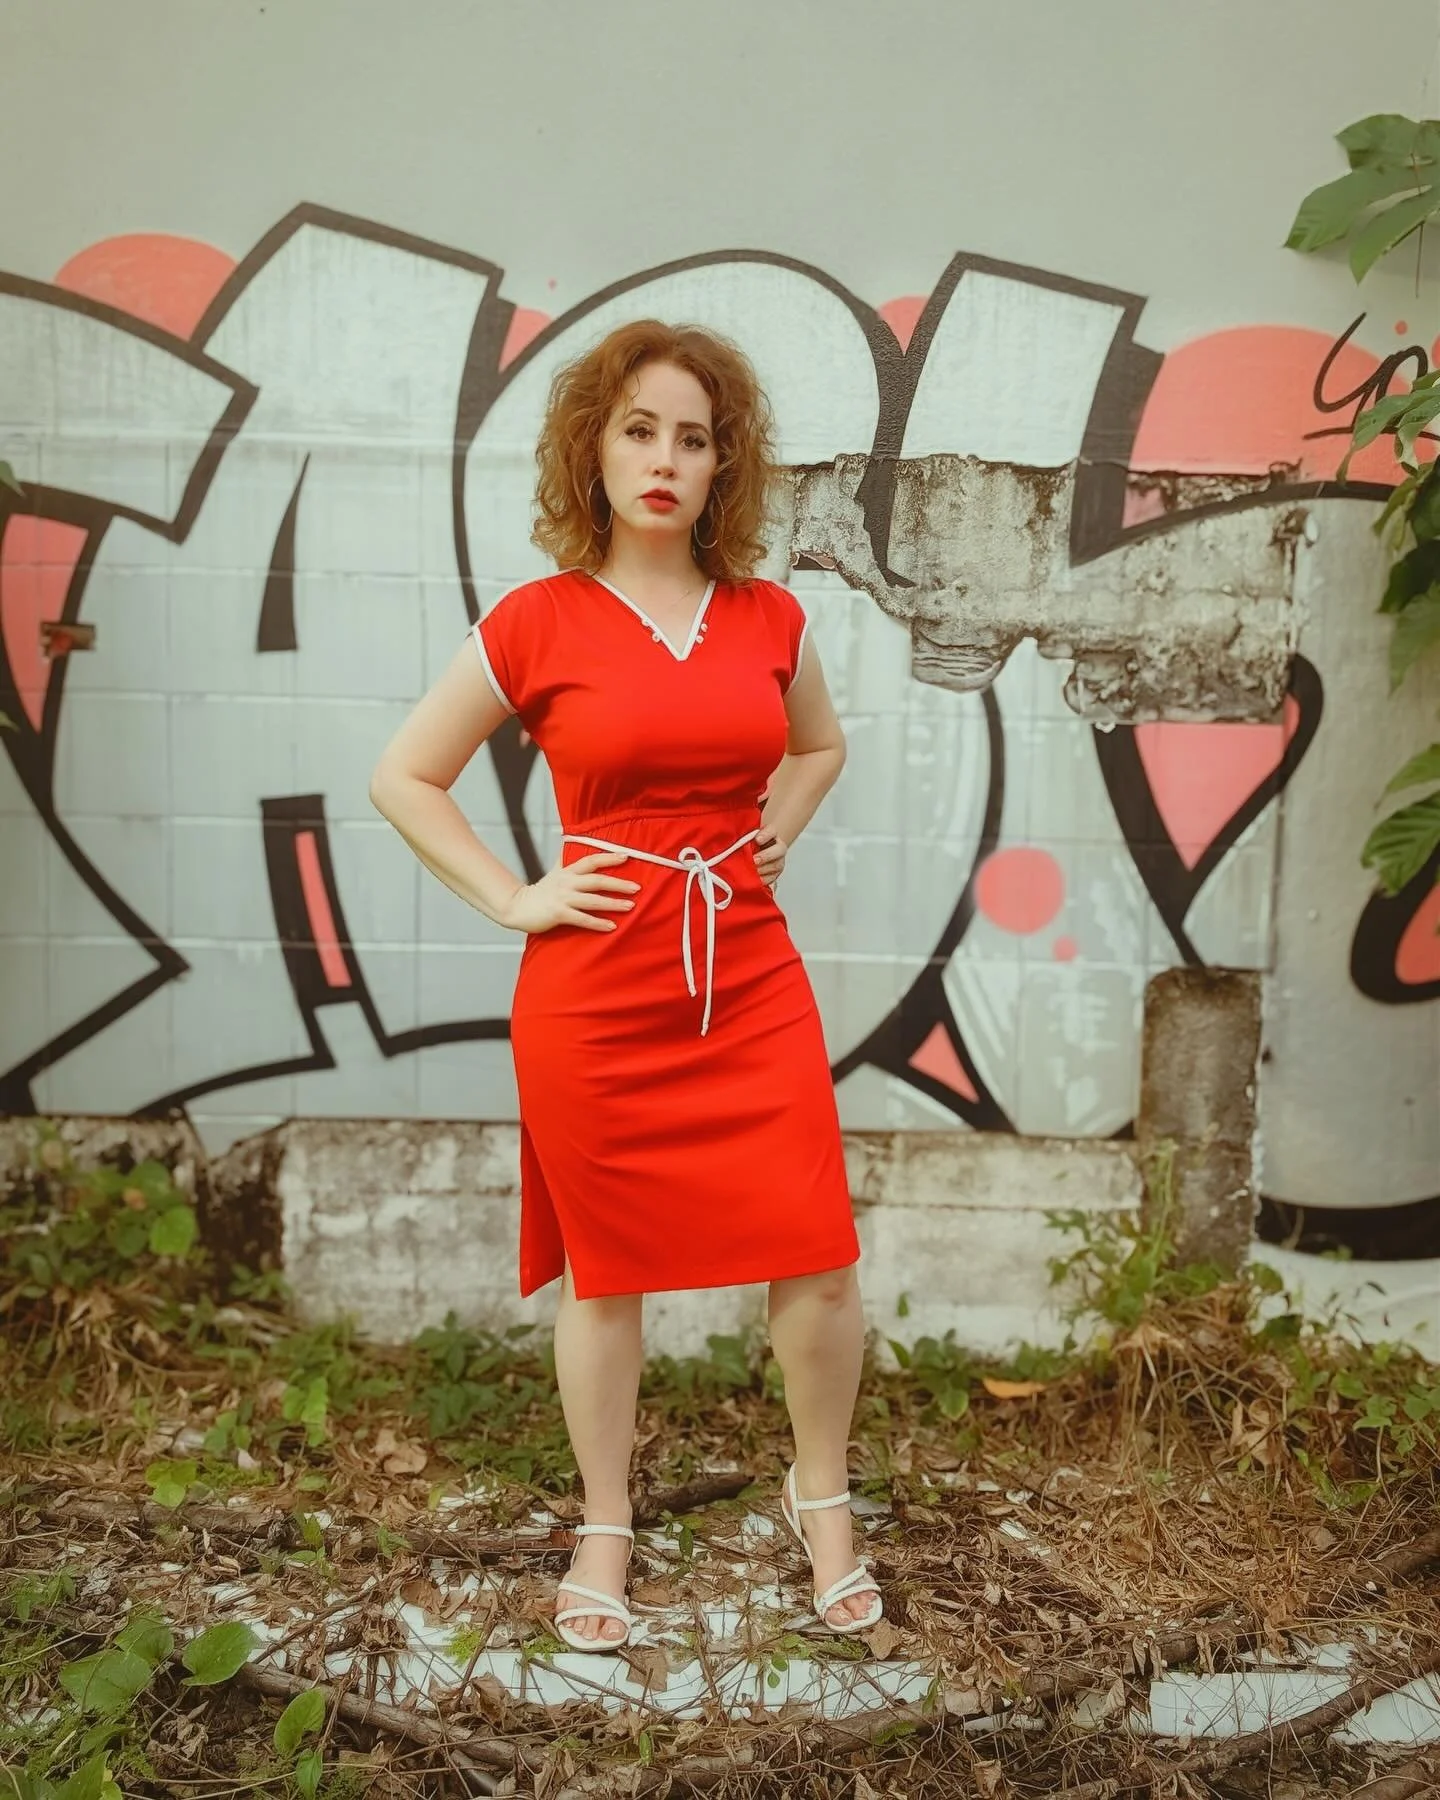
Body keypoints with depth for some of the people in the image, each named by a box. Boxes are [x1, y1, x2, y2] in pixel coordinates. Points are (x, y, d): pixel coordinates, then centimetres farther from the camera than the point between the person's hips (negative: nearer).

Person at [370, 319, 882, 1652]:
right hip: (596, 993, -2)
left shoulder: (769, 617, 5)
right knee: (606, 1273, 11)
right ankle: (605, 1528, 32)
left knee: (819, 1261, 2)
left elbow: (819, 746, 25)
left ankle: (822, 1499, 29)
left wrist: (773, 839, 8)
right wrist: (511, 897, -5)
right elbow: (403, 777, 3)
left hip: (752, 983, 3)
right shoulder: (537, 622, -4)